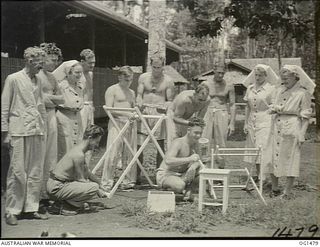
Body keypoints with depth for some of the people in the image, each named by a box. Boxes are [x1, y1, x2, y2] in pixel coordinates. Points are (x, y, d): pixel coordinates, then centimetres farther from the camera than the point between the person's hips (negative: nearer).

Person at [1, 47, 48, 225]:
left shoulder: (39, 80, 15)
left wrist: (44, 129, 14)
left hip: (38, 132, 6)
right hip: (19, 132, -6)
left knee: (36, 173, 5)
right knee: (18, 172, -5)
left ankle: (31, 208, 14)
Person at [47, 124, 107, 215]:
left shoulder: (78, 148, 12)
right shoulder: (78, 155, -19)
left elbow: (87, 173, 24)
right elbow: (81, 180, -11)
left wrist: (100, 184, 27)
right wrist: (98, 190, 1)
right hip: (56, 188, -10)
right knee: (94, 187, -20)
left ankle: (61, 203, 11)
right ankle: (64, 207, -9)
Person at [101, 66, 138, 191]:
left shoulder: (131, 93, 20)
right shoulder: (112, 90, -1)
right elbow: (109, 109, -10)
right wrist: (126, 114, -18)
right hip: (116, 124, -6)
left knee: (129, 154, 5)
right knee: (113, 154, -9)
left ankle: (128, 181, 12)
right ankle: (107, 183, -4)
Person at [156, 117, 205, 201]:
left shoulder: (195, 144, 4)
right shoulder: (178, 143, -21)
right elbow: (168, 161, -37)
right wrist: (189, 159, -43)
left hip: (181, 176, 7)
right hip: (165, 175, -7)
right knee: (179, 186, -38)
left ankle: (188, 190, -2)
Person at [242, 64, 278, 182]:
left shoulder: (271, 89, -4)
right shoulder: (250, 88, 11)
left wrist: (273, 126, -9)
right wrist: (246, 123, 11)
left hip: (265, 123, -5)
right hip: (252, 123, 5)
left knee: (263, 149, -10)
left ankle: (263, 178, -9)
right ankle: (257, 176, 18)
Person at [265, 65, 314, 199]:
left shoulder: (303, 93, -4)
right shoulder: (279, 90, 13)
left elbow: (306, 117, -5)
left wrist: (302, 135, -11)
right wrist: (274, 109, -1)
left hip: (292, 129, -6)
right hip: (276, 128, 6)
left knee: (290, 160, 0)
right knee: (271, 159, 5)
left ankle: (287, 192, 8)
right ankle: (275, 189, 19)